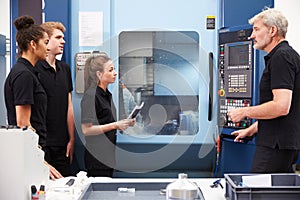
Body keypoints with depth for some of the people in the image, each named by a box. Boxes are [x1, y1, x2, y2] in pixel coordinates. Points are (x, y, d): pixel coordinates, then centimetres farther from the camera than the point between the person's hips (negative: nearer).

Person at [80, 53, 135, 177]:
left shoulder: (107, 94, 14)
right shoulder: (91, 96, -14)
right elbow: (86, 129, -19)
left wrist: (124, 123, 8)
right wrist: (115, 125, -18)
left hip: (108, 154, 9)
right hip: (97, 157, -9)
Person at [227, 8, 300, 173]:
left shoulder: (282, 57, -14)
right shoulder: (286, 55, 20)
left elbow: (281, 107, -24)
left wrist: (244, 112, -12)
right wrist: (251, 129, 27)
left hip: (276, 145, -10)